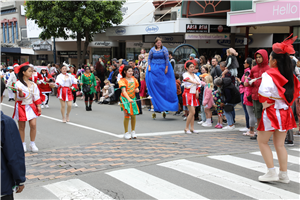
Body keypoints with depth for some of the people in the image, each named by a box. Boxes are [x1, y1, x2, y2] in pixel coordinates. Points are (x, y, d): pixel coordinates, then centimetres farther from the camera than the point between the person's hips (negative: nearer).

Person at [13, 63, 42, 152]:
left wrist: (38, 106, 5)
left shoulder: (33, 84, 7)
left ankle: (32, 144, 5)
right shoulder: (19, 83, -9)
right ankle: (23, 144, 14)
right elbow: (20, 96, -20)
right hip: (21, 107, -4)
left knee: (33, 125, -6)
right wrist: (20, 92, -42)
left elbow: (36, 96, 10)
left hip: (31, 106, 4)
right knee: (22, 127, 3)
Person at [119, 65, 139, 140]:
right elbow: (124, 91, -23)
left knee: (133, 115, 5)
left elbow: (136, 88, 22)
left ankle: (133, 132, 19)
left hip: (133, 98, 5)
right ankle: (126, 133, 1)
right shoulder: (123, 80, -11)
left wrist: (137, 90, -4)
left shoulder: (134, 79, 8)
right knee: (127, 115, -7)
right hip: (125, 99, -5)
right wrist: (128, 99, -38)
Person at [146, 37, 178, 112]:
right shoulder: (152, 50, 3)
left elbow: (167, 59, -2)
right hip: (154, 68, 2)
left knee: (163, 84, -2)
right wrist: (149, 66, 0)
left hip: (162, 68, -1)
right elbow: (149, 58, 10)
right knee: (151, 81, -9)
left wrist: (166, 68, -6)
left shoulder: (164, 49, -2)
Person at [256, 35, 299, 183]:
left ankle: (271, 172, 3)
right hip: (285, 112, 7)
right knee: (280, 144, 13)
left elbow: (263, 92, -27)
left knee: (262, 141, 7)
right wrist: (286, 104, 13)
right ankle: (284, 174, 15)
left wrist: (265, 103, -11)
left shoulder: (269, 75, -15)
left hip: (271, 111, -7)